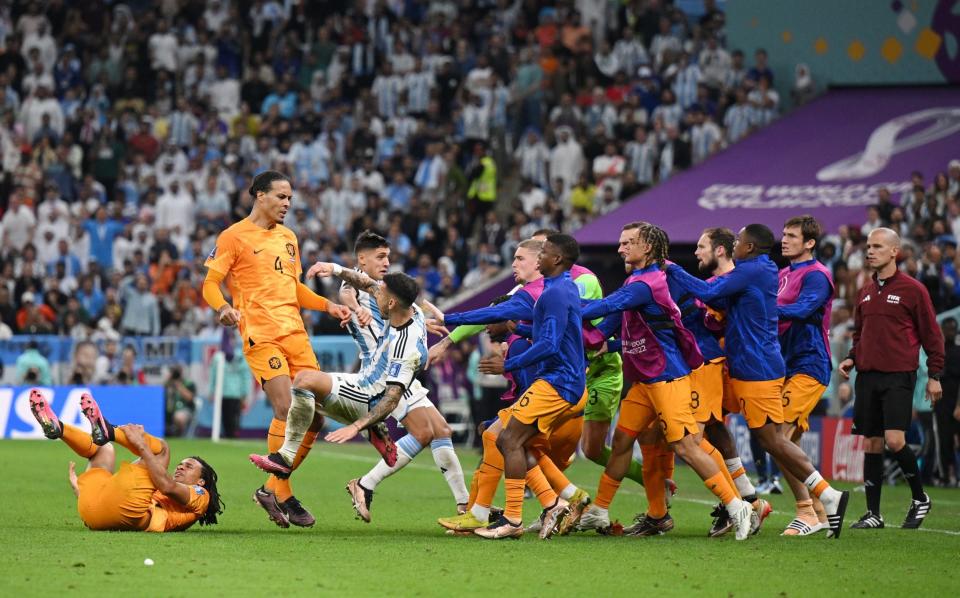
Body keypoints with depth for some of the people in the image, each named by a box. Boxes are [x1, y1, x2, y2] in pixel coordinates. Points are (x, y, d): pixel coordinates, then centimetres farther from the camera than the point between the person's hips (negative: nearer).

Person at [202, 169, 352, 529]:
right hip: (260, 335, -7)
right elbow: (210, 284, -3)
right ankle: (282, 497, -7)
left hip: (295, 332, 7)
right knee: (287, 408, -18)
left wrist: (328, 306, 16)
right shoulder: (234, 237, -1)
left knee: (315, 411, 0)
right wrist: (223, 307, -24)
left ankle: (274, 489, 11)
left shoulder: (288, 238, 20)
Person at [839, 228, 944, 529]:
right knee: (871, 443, 4)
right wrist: (852, 358, 8)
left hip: (899, 376, -6)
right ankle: (873, 513, 8)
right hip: (868, 376, 6)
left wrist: (934, 375, -4)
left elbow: (932, 335, -1)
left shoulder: (912, 290, -3)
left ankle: (919, 498, 5)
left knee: (895, 440, -16)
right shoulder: (866, 292, 15)